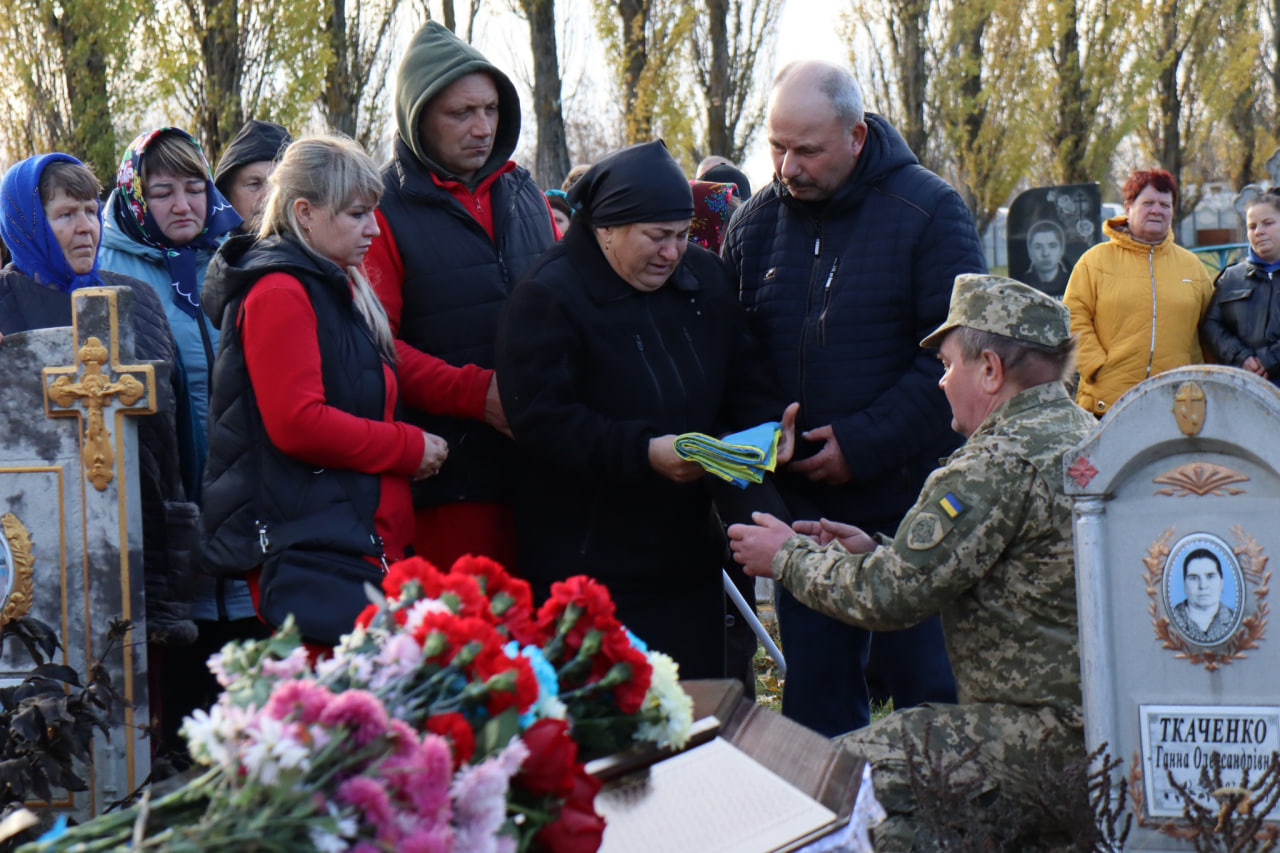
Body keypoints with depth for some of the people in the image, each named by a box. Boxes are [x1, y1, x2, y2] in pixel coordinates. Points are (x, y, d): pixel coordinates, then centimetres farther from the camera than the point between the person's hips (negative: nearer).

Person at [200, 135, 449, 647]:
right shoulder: (279, 293, -8)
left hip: (362, 541, 10)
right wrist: (411, 448, -8)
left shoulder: (336, 290, 23)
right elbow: (297, 423, -17)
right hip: (307, 546, -10)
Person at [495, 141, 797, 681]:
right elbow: (541, 419, -18)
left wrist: (765, 425, -4)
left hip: (687, 553, 6)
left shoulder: (705, 279, 11)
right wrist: (644, 453, -28)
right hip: (586, 564, -6)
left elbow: (745, 378, 19)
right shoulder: (546, 297, -10)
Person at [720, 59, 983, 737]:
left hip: (910, 501, -4)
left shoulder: (927, 211, -8)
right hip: (803, 503, 4)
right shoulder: (754, 223, 7)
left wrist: (863, 444, -17)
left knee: (928, 688, 1)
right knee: (814, 699, 10)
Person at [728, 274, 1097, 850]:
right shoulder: (1078, 434, 15)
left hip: (1050, 729, -10)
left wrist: (787, 557, 0)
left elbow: (888, 595, -16)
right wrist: (876, 552, 21)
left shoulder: (1004, 462, -17)